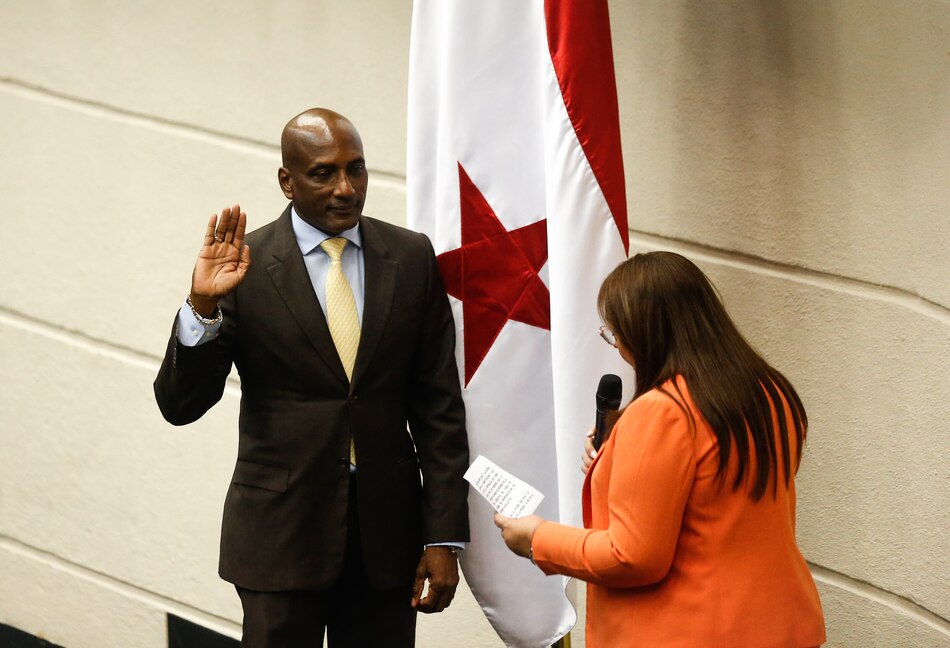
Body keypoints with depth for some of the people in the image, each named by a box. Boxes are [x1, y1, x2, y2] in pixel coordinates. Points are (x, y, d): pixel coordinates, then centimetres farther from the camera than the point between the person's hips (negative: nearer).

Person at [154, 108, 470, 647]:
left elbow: (439, 406, 4)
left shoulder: (412, 258, 3)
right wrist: (203, 308, -23)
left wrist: (444, 537, -1)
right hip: (282, 532, -2)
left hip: (386, 529, 2)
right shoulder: (244, 268, -5)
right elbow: (180, 404, -6)